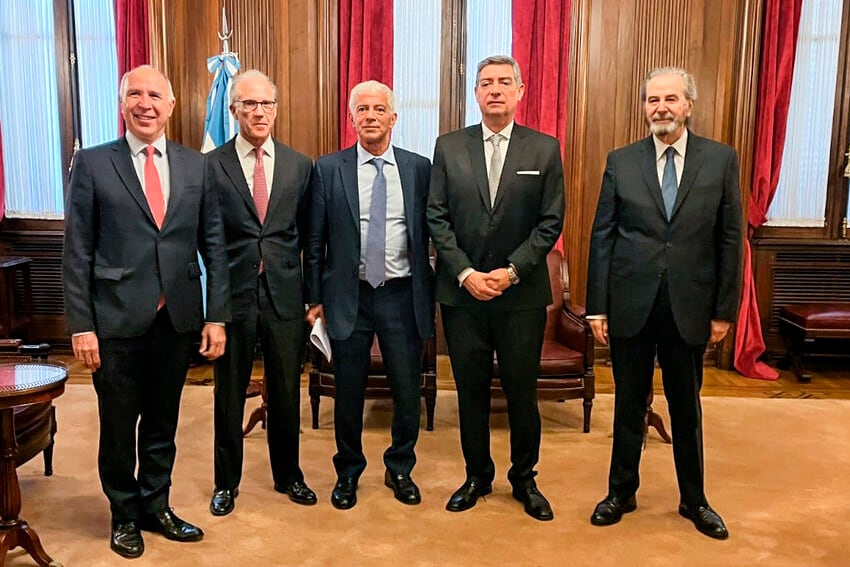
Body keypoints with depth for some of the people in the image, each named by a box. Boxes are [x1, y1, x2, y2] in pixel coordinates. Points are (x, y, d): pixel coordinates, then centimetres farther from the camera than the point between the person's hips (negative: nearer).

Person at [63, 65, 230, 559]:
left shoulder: (196, 166, 5)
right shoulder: (93, 164, -1)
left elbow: (214, 245, 4)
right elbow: (78, 251, -3)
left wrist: (217, 316, -1)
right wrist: (81, 325, -7)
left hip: (179, 319, 2)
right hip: (117, 320, -2)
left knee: (163, 422, 16)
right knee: (118, 424, 12)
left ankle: (155, 506, 35)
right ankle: (124, 514, 32)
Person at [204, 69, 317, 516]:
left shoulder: (300, 166, 5)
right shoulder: (210, 166, -2)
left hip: (285, 295, 2)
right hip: (233, 295, -2)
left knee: (286, 392, 13)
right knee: (229, 395, 11)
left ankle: (288, 475, 34)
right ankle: (226, 482, 30)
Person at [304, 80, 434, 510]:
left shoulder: (419, 168, 3)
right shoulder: (328, 169, 1)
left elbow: (430, 232, 4)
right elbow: (314, 241, 3)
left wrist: (429, 294, 0)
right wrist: (314, 298, 1)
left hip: (402, 295, 1)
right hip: (348, 295, 0)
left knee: (407, 389, 9)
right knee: (348, 391, 11)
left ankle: (400, 470, 32)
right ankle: (348, 473, 32)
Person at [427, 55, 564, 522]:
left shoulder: (545, 149, 2)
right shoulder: (449, 147, 4)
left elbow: (551, 221, -2)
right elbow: (437, 218, 1)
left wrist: (512, 271, -12)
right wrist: (465, 273, -10)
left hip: (522, 293, -1)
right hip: (462, 291, 1)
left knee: (522, 391, 8)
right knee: (471, 390, 10)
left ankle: (524, 479, 27)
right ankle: (477, 475, 28)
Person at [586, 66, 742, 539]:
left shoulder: (722, 159, 1)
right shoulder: (621, 162, 1)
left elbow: (729, 239, 1)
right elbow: (602, 236, 1)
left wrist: (725, 310, -1)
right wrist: (597, 306, -2)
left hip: (689, 307, 0)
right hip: (630, 304, 0)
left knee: (687, 408, 14)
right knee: (629, 405, 12)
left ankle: (694, 500, 32)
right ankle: (622, 492, 30)